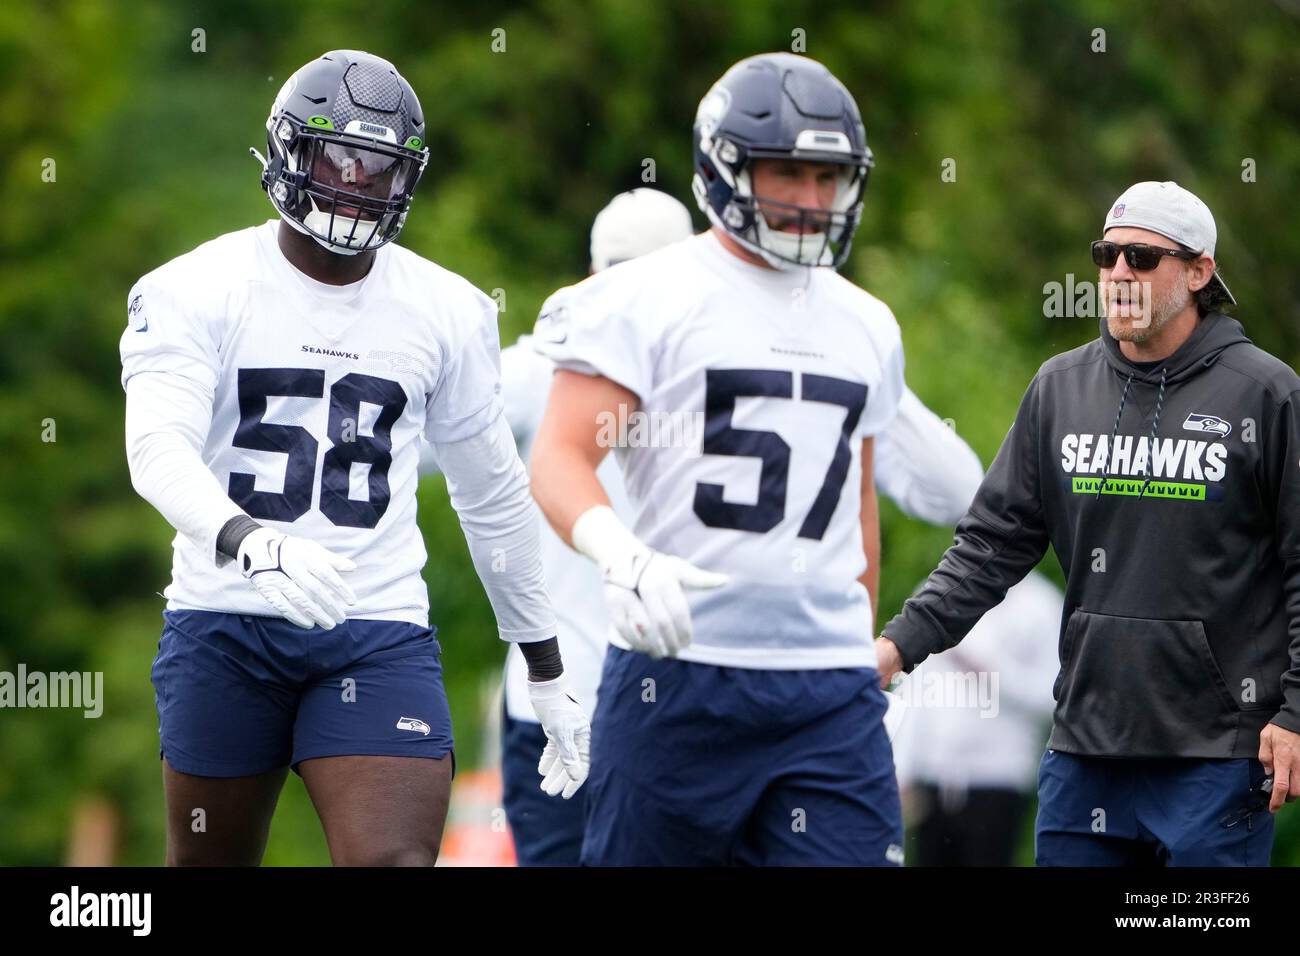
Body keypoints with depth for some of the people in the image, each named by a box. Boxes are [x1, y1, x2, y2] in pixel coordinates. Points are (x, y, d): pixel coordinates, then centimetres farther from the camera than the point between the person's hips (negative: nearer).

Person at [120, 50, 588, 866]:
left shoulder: (448, 313, 8)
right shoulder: (199, 290, -2)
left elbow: (495, 494, 16)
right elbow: (158, 449, -18)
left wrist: (549, 675, 19)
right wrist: (249, 544, -38)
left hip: (380, 635, 1)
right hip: (226, 622, -1)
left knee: (396, 858, -17)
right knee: (209, 860, 10)